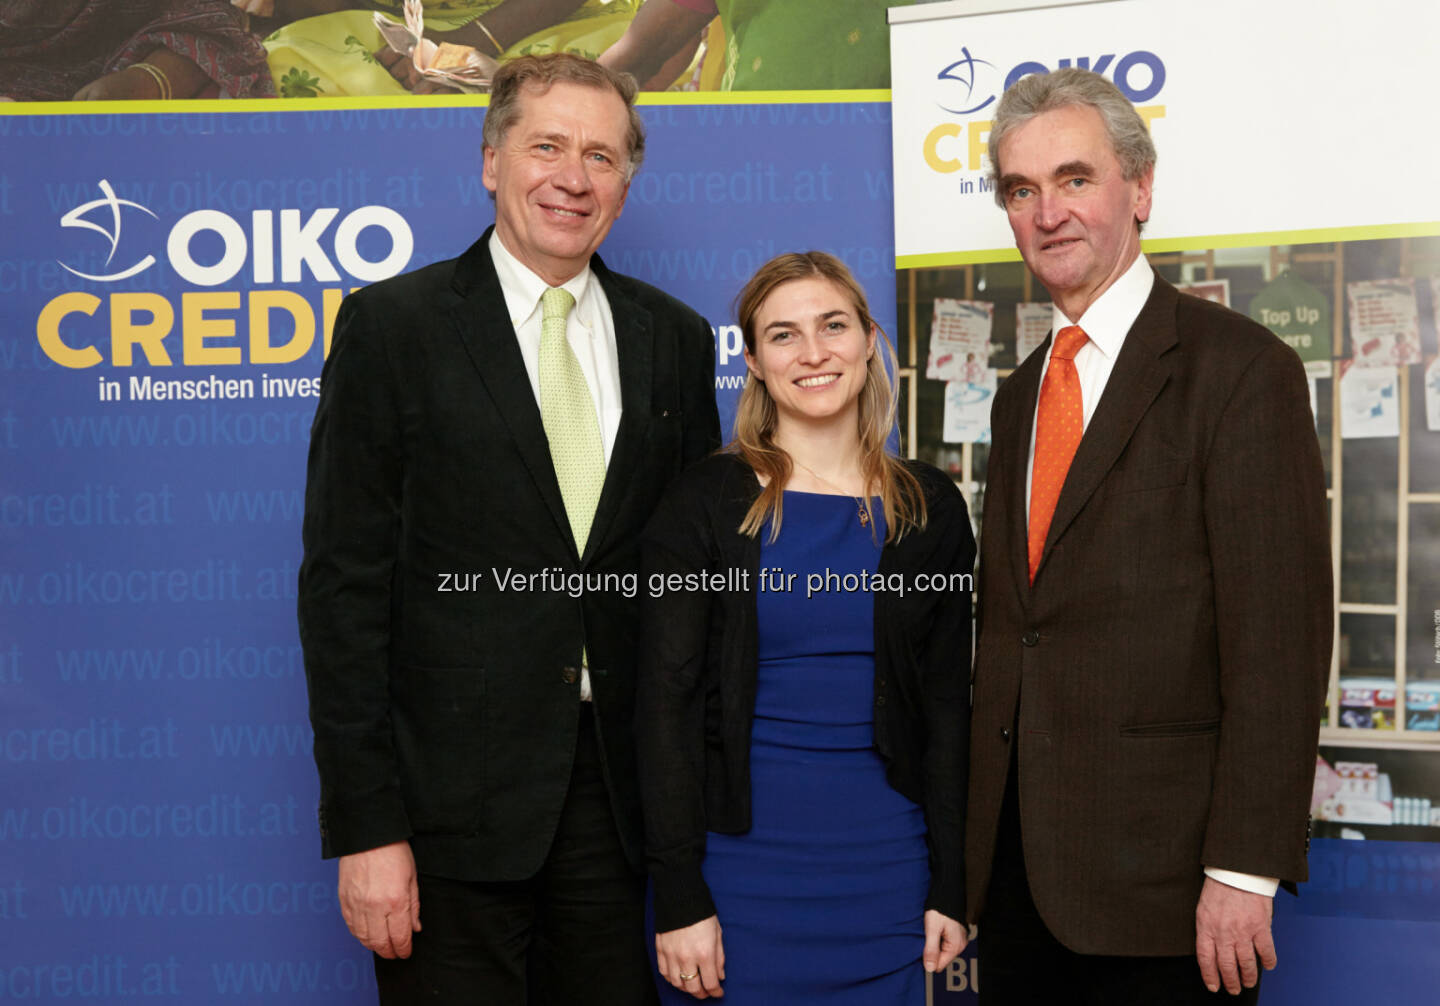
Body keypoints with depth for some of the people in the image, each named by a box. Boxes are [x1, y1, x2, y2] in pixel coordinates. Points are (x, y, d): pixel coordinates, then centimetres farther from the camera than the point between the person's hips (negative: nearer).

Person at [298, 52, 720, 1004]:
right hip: (452, 800, -3)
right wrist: (366, 826, -11)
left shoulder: (675, 337, 8)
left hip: (622, 799, 4)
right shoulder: (393, 324, -3)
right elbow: (344, 583, -6)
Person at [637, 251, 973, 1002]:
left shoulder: (930, 508, 4)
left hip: (884, 863, 3)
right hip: (739, 853, -2)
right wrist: (678, 898, -11)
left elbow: (946, 705, 6)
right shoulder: (704, 503, -4)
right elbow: (666, 703, -6)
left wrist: (949, 886, 3)